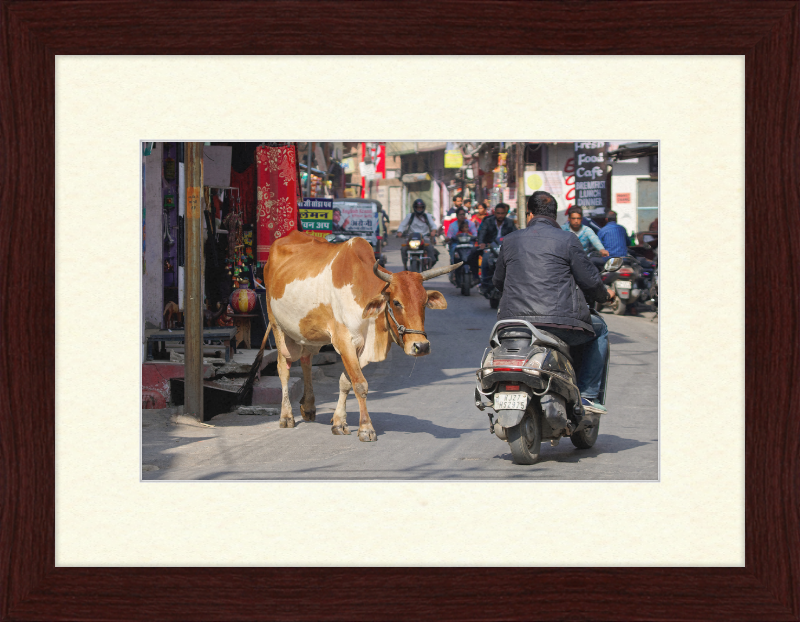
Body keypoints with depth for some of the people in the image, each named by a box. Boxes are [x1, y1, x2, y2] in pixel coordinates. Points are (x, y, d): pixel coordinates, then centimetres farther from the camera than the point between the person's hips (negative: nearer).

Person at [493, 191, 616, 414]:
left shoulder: (510, 240, 12)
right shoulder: (567, 240, 1)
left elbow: (498, 282, 24)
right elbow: (589, 279, 1)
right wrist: (604, 295, 24)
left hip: (514, 320, 4)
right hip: (559, 322, -4)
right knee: (599, 329, 25)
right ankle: (587, 394, 14)